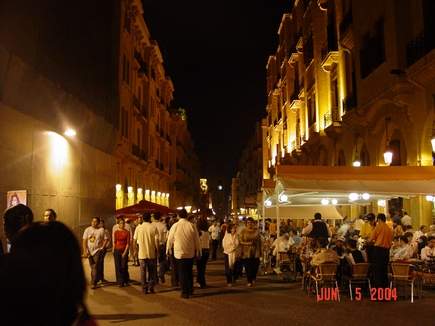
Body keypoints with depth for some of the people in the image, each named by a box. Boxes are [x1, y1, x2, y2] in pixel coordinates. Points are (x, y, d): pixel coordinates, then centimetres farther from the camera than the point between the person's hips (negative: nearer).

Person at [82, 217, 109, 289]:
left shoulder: (101, 230, -2)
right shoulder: (87, 229, 3)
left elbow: (106, 239, 0)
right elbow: (84, 240, 1)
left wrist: (102, 247, -8)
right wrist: (85, 250, -6)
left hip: (97, 250, -3)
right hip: (89, 251, 3)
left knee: (95, 267, -12)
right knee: (92, 267, 12)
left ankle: (93, 283, -9)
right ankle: (95, 280, 27)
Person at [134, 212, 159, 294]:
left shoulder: (138, 228, -3)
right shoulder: (153, 227, -8)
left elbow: (135, 240, 2)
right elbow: (156, 240, -10)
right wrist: (157, 250, 1)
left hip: (142, 253, 1)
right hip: (152, 253, -1)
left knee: (143, 271, 8)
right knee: (152, 272, 12)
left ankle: (145, 289, 11)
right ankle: (151, 288, 11)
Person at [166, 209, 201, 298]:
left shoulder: (175, 226, -9)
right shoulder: (192, 226, -7)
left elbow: (170, 239, 1)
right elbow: (197, 240, 0)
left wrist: (168, 250, 16)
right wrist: (198, 251, 13)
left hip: (179, 253, -2)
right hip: (190, 253, 2)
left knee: (182, 273, 7)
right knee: (189, 272, 18)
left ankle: (185, 292, 10)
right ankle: (190, 290, 26)